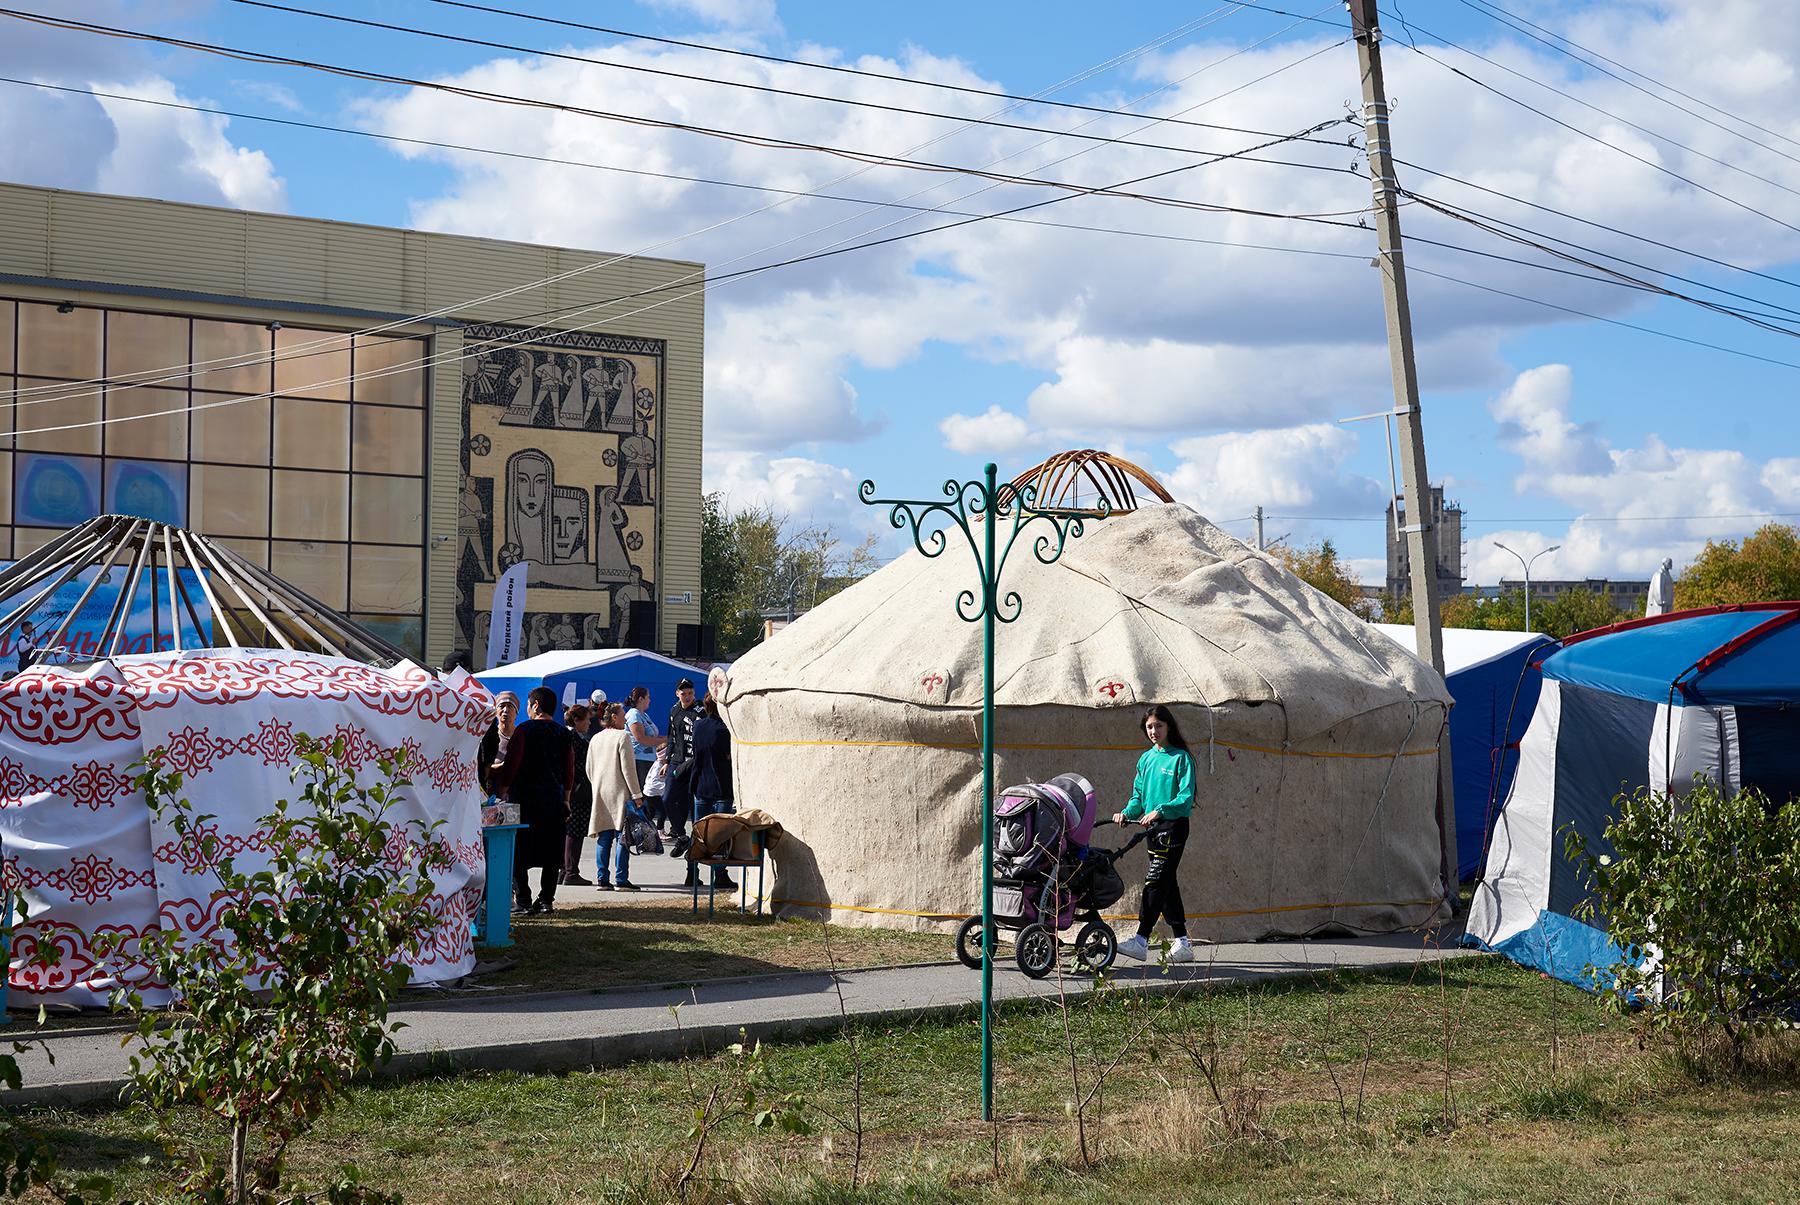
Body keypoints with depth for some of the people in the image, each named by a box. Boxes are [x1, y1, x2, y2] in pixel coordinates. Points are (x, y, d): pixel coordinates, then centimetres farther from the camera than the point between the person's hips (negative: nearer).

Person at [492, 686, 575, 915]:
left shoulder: (524, 730, -7)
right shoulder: (564, 734, 8)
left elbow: (511, 766, -9)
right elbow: (570, 770, 12)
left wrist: (502, 793, -2)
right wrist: (566, 800, 19)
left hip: (524, 800, -4)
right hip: (554, 800, 4)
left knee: (519, 853, 0)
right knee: (552, 854, 8)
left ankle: (523, 901, -4)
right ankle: (546, 899, 6)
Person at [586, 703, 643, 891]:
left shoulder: (595, 739, 12)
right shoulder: (622, 736, -9)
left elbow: (589, 770, 14)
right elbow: (628, 768, -12)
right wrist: (636, 795, -10)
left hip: (601, 794, 6)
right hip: (620, 793, -6)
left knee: (603, 839, 7)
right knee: (622, 837, -4)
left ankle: (602, 879, 5)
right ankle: (621, 879, -7)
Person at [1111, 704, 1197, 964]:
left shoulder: (1181, 757, -5)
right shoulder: (1146, 759, 14)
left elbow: (1186, 797, -13)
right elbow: (1138, 794, 16)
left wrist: (1159, 811, -24)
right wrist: (1127, 813, -3)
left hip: (1174, 825, -7)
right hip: (1154, 827, 7)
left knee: (1155, 881, -14)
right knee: (1168, 884, 8)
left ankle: (1141, 941, -18)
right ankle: (1182, 944, 12)